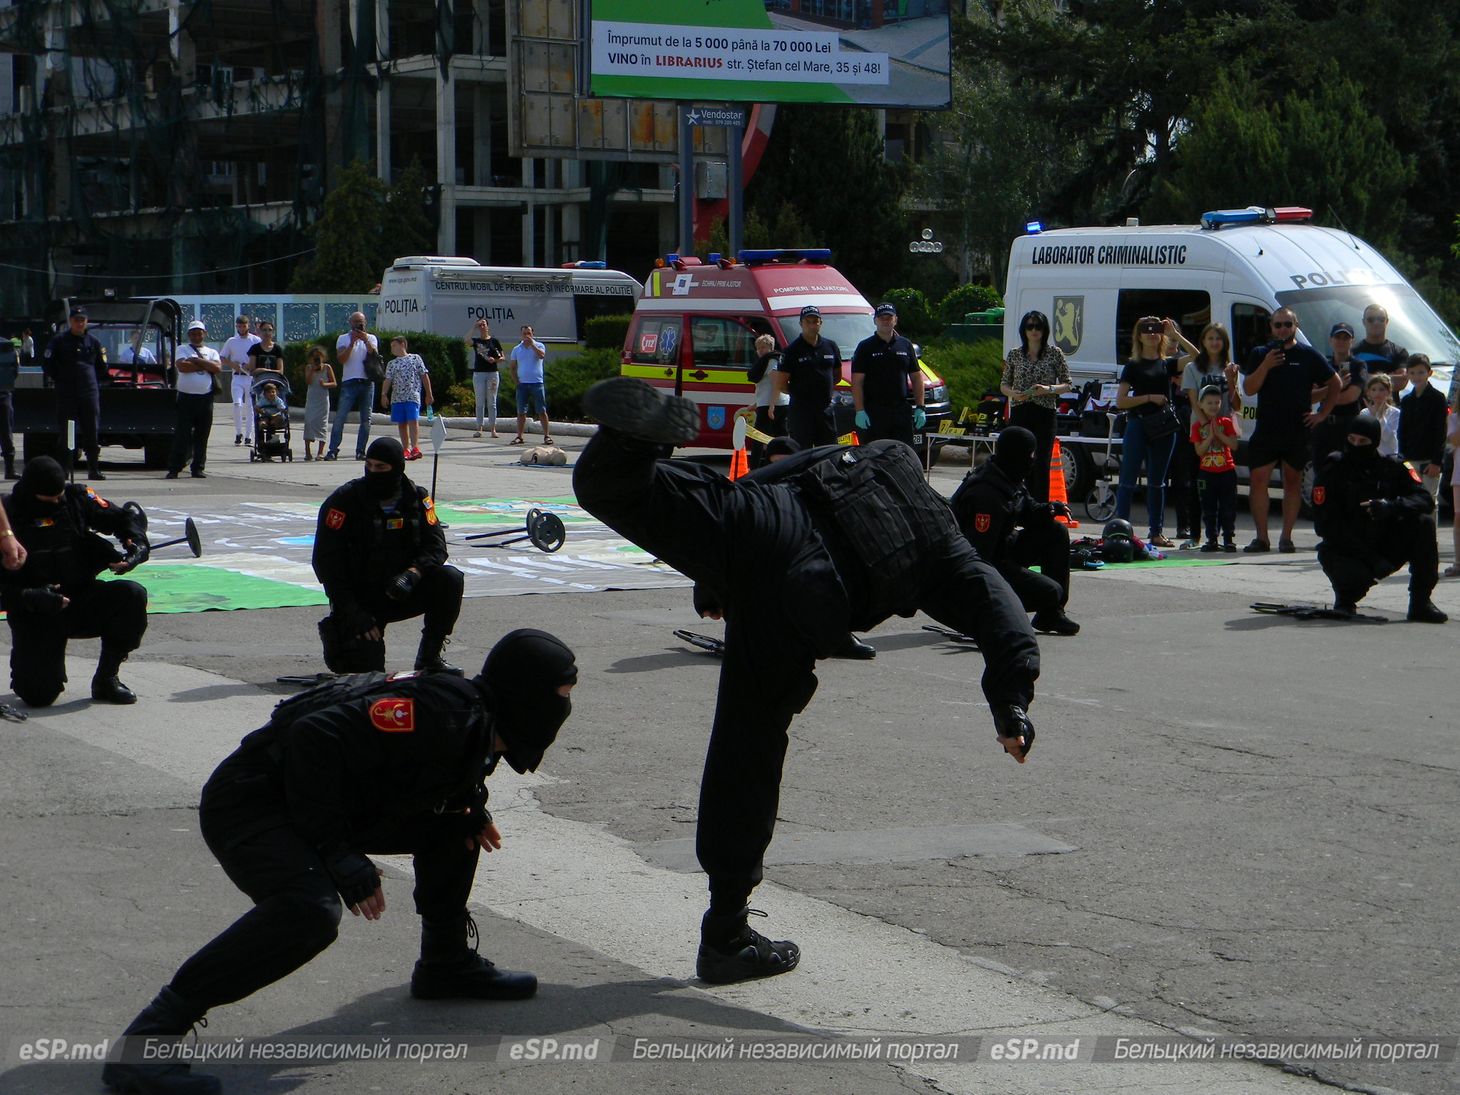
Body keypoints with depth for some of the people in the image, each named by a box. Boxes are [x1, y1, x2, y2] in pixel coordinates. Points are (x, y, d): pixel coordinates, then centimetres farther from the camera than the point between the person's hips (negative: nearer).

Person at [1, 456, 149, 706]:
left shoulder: (76, 499, -1)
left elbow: (124, 517, 5)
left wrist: (137, 543, -16)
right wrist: (32, 598, -28)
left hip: (80, 601, 4)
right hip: (34, 614, -4)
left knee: (132, 596, -24)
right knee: (39, 695, -17)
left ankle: (105, 680, -7)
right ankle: (27, 668, 25)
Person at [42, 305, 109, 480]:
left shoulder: (93, 342, 12)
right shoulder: (59, 341, 4)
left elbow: (102, 367, 21)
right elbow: (47, 363, 5)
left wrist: (96, 382, 12)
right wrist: (56, 380, 2)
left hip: (89, 392, 2)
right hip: (66, 393, -2)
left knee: (92, 432, -1)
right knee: (65, 432, -1)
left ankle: (93, 469, 4)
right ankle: (64, 469, 3)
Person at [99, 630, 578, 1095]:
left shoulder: (477, 726, 7)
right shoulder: (443, 715, -25)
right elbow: (317, 737, -31)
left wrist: (472, 805, 9)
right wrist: (342, 860, -27)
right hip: (247, 805, -10)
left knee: (452, 824, 14)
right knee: (309, 911, -35)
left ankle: (447, 964, 30)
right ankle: (145, 1043, -33)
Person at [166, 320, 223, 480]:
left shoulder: (212, 352, 15)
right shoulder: (183, 350, 9)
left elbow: (218, 368, -4)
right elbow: (182, 366, -11)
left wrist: (196, 361, -7)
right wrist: (205, 365, -6)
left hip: (205, 398, 2)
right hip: (186, 397, -2)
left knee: (202, 435, 4)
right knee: (181, 435, -5)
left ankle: (198, 468, 11)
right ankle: (174, 469, -4)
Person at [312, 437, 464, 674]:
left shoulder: (416, 498, 0)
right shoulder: (343, 501, -11)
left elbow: (435, 545, -2)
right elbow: (326, 561, -12)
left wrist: (413, 573, -26)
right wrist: (353, 613, -18)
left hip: (402, 593, 3)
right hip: (359, 599, -3)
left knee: (450, 579, -21)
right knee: (366, 666, -17)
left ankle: (429, 657, -8)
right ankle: (335, 632, 19)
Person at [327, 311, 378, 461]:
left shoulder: (371, 338, 14)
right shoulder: (343, 339, 9)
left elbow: (375, 355, -3)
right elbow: (341, 359, -5)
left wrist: (366, 341, -14)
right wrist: (352, 342, -11)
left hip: (367, 383, 2)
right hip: (349, 382, -2)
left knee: (366, 419, 2)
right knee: (340, 417, -8)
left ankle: (360, 451, 7)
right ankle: (333, 450, -8)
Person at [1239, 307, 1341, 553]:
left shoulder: (1308, 355, 4)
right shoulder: (1260, 354, 7)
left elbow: (1336, 384, 10)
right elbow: (1248, 389, -1)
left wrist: (1322, 414, 4)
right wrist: (1266, 365, -13)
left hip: (1298, 431, 0)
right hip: (1266, 429, 1)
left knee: (1293, 482, 4)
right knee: (1258, 480, -5)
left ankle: (1286, 537, 9)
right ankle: (1261, 537, 0)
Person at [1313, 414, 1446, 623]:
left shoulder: (1392, 467, 0)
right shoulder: (1333, 469, -9)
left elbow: (1425, 500, -10)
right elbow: (1325, 525, -16)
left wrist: (1392, 506, -33)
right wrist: (1370, 558, -23)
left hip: (1386, 547, 3)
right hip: (1343, 550, -3)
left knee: (1423, 524, -19)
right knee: (1357, 575, -35)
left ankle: (1420, 604, -16)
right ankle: (1345, 599, 5)